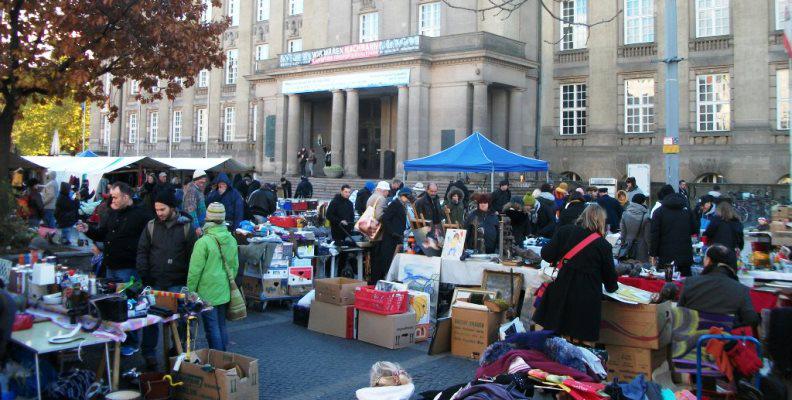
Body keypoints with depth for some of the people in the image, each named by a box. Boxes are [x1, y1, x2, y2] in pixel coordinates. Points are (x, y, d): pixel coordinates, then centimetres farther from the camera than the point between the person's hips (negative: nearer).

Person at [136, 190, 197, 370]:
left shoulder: (186, 226, -1)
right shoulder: (151, 226, 6)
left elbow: (193, 254, 0)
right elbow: (142, 252, 7)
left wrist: (189, 280, -6)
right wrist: (144, 275, -3)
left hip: (177, 284, -2)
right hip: (154, 283, 2)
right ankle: (149, 355, 14)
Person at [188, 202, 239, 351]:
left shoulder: (203, 242, -18)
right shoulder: (231, 239, 1)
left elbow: (195, 271, -14)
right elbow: (235, 266, 10)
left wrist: (190, 292, -3)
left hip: (207, 294, -6)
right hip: (224, 292, 6)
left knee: (212, 328, 2)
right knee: (221, 326, 17)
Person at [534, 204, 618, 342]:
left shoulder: (565, 232, 1)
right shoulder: (604, 245, 0)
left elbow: (547, 255, -3)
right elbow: (609, 275, 8)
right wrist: (612, 286, 30)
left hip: (561, 291, 2)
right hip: (587, 298, -1)